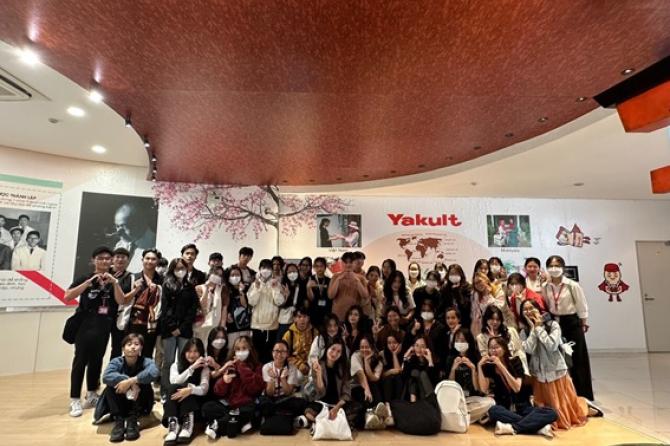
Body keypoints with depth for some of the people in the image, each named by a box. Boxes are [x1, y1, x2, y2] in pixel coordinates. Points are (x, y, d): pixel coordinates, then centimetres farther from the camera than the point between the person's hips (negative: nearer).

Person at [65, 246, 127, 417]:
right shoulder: (85, 278, -1)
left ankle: (92, 395, 24)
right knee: (81, 361, -3)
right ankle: (75, 400, 5)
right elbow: (67, 296, -14)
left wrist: (114, 282, -17)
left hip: (104, 327, 3)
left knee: (97, 360, 11)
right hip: (85, 325, -3)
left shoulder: (113, 280, 8)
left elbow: (121, 301, -4)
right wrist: (90, 281, -21)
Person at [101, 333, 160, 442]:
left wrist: (131, 381, -44)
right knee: (111, 385, -23)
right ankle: (118, 421, -25)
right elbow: (106, 377, -33)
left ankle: (132, 420, -21)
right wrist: (131, 382, -41)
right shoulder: (116, 362, -11)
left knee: (144, 384, -27)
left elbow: (153, 373, -38)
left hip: (139, 406, -1)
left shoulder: (146, 361, -15)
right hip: (120, 405, 1)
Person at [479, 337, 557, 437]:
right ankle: (538, 427, -31)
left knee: (551, 412, -26)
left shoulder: (515, 361, -3)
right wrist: (479, 366, -16)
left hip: (522, 407, 1)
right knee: (493, 411, -36)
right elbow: (484, 390, -14)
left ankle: (512, 428, -33)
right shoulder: (488, 366, -1)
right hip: (504, 409, 0)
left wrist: (501, 366, -23)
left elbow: (517, 388, -17)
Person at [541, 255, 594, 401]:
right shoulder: (545, 288, -1)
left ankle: (581, 395, 20)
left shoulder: (573, 286, -10)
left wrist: (583, 324, 0)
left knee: (576, 361, 5)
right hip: (554, 324, 3)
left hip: (572, 323, -3)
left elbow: (582, 307, -2)